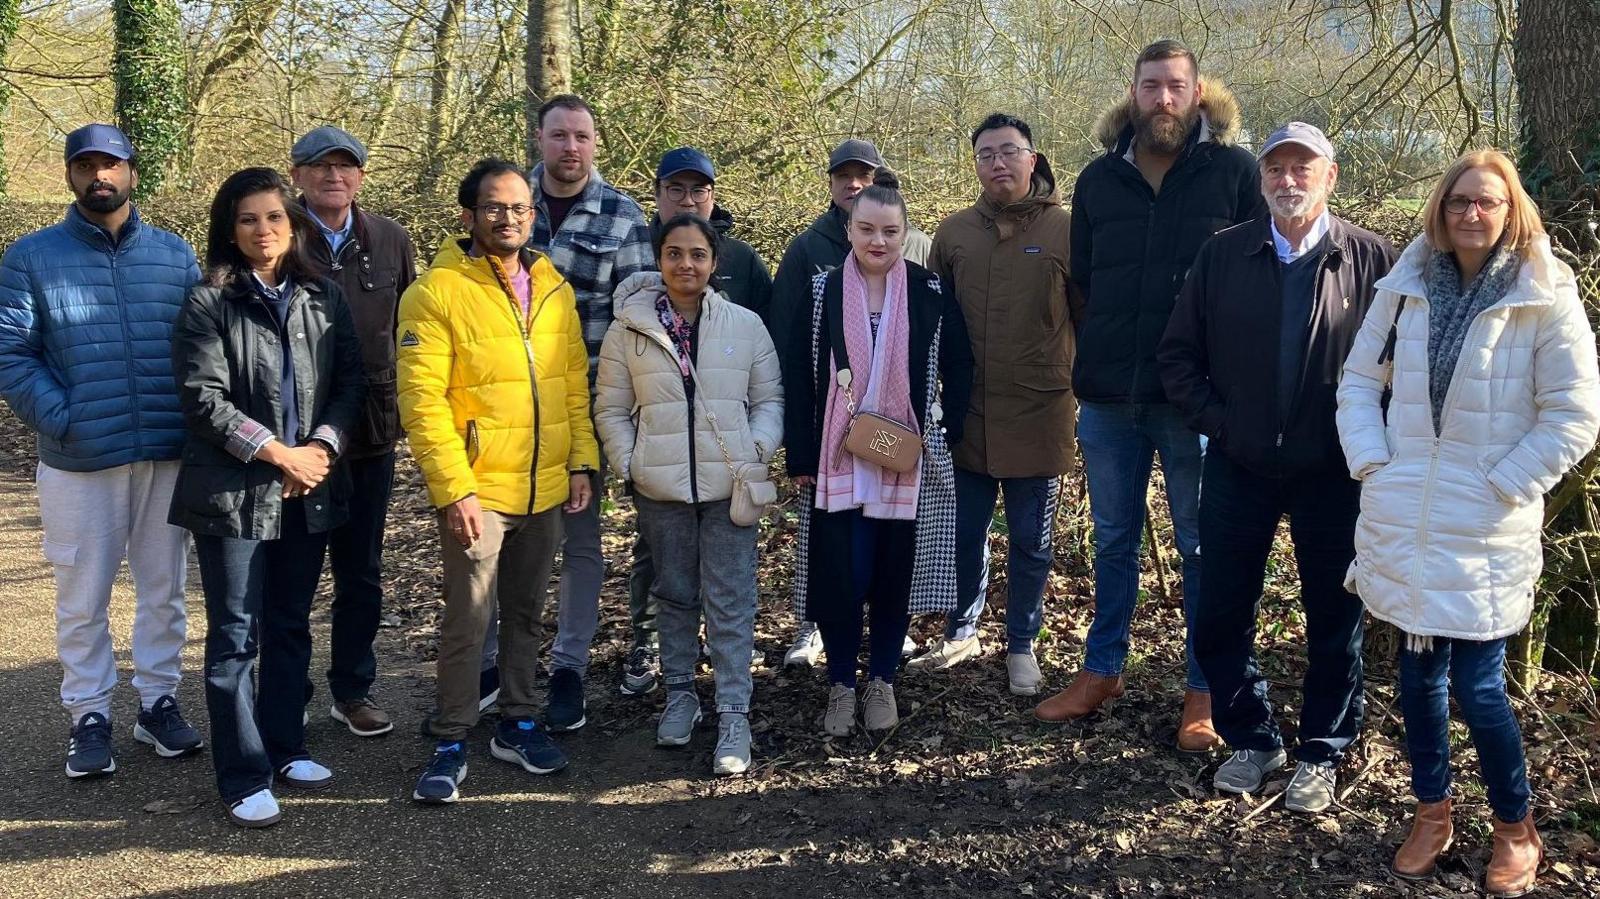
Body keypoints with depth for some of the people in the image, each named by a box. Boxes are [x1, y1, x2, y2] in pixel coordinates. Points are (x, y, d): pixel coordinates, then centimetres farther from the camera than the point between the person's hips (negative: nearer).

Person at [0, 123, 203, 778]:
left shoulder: (174, 254, 8)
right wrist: (61, 421, -13)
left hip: (168, 455, 2)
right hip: (79, 461, -2)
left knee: (164, 590, 12)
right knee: (82, 600, 6)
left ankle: (158, 701, 25)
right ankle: (89, 717, 18)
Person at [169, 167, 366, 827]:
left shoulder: (323, 298, 7)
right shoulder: (210, 303, -5)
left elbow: (352, 380, 4)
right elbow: (203, 399, -11)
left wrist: (321, 446, -11)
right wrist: (279, 453, -15)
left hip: (311, 491, 4)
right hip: (234, 492, -4)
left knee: (292, 626, 14)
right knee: (237, 636, 2)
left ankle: (285, 749, 28)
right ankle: (244, 778, 9)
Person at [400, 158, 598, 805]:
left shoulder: (555, 289, 7)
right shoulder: (437, 293, -10)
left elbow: (575, 383, 11)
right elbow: (423, 401, -14)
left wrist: (582, 462, 4)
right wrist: (453, 490, -18)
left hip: (546, 488, 5)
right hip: (477, 490, -5)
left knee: (526, 613, 16)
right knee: (468, 620, 1)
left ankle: (518, 725, 30)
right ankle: (451, 744, 15)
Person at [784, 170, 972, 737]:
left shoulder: (931, 293, 1)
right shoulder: (822, 292, 1)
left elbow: (958, 370, 6)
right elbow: (797, 378, 0)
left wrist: (943, 434, -3)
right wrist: (801, 457, -4)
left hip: (909, 462, 0)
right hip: (837, 462, 0)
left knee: (896, 573, 7)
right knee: (839, 576, -1)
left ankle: (882, 682, 24)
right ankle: (841, 684, 18)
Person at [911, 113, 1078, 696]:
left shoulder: (1066, 230, -4)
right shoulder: (954, 232, 4)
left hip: (1039, 413, -2)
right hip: (969, 413, 3)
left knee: (1031, 542, 10)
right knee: (966, 534, 14)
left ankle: (1021, 645, 27)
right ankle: (961, 634, 33)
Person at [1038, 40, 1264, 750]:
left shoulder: (1235, 172, -3)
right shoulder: (1099, 179, 7)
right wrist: (1089, 365, 8)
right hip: (1108, 398, 3)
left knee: (1202, 545, 8)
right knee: (1113, 540, 15)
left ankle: (1204, 690, 19)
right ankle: (1101, 670, 27)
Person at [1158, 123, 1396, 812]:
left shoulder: (1372, 260, -5)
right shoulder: (1222, 256, 1)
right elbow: (1178, 355, 5)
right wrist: (1216, 420, -4)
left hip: (1334, 472, -2)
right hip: (1238, 467, 2)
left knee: (1335, 621, 9)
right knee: (1220, 617, 7)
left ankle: (1321, 756, 27)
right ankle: (1251, 740, 27)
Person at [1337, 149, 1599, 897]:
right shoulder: (1406, 287, 4)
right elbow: (1359, 380, 11)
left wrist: (1503, 487, -11)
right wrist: (1371, 464, -1)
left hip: (1485, 530, -4)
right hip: (1402, 521, 4)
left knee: (1477, 685, -2)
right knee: (1418, 673, 12)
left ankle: (1516, 830, 21)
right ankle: (1431, 813, 30)